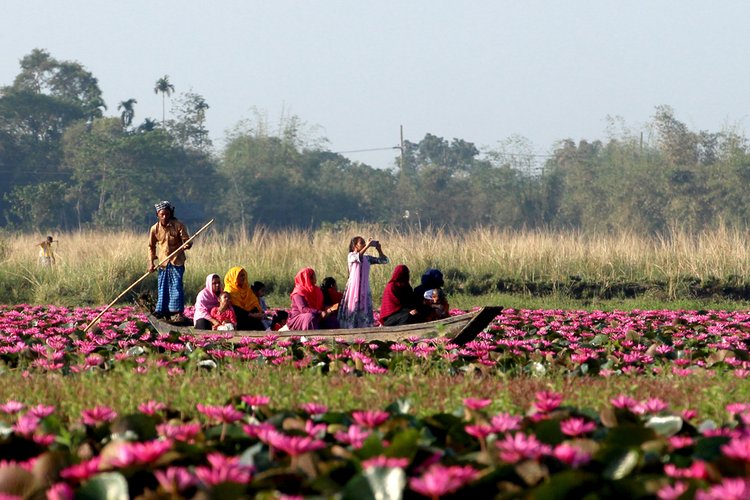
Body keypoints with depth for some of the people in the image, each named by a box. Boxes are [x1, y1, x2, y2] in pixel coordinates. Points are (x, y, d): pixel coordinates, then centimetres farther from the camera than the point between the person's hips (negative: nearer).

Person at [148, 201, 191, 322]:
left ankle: (177, 313, -7)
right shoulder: (155, 229, 1)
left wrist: (187, 245, -30)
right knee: (163, 288, 9)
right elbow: (151, 246, 10)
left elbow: (186, 240, -6)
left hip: (177, 262, -3)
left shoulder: (178, 226, -7)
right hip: (163, 262, 3)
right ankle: (163, 311, 20)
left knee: (177, 286, -9)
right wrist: (151, 262, 2)